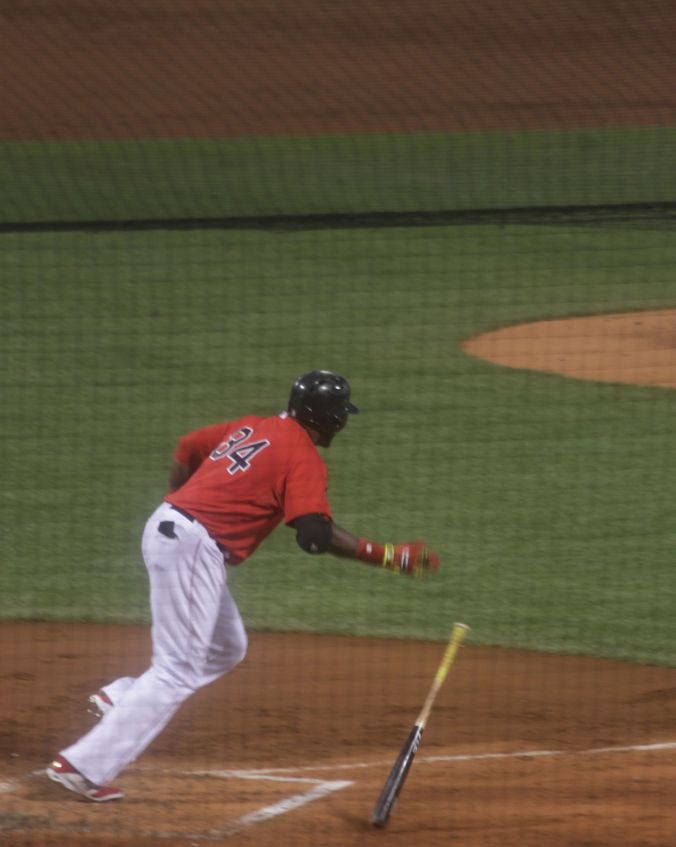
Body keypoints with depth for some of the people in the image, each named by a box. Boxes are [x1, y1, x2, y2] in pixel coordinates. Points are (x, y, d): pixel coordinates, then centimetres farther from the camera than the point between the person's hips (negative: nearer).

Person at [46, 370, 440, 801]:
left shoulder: (249, 427, 15)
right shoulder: (303, 457, -10)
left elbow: (186, 450, 26)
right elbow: (315, 535, -21)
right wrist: (387, 556, -19)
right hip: (195, 547, -9)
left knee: (227, 649, 22)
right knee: (178, 669, -7)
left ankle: (121, 698, 14)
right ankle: (84, 765, -11)